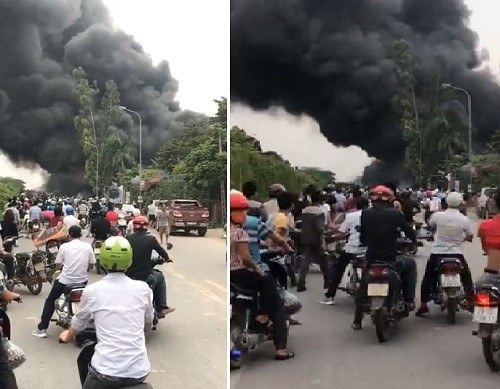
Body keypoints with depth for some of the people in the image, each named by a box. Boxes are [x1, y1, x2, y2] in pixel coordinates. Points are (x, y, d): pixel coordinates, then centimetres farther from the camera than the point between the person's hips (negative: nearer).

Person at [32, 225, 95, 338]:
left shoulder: (64, 246, -5)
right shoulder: (88, 246, -1)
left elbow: (58, 266, 0)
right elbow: (91, 266, 4)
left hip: (65, 281, -2)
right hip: (82, 281, 2)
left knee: (50, 300, 17)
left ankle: (42, 328, 12)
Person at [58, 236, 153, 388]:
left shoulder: (92, 291, -3)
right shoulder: (143, 289, 1)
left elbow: (78, 325, 16)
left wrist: (67, 336, 39)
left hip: (107, 372, -2)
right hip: (139, 372, 3)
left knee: (84, 357, 29)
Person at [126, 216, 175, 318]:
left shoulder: (127, 239, 0)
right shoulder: (150, 239, -6)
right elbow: (161, 251, 9)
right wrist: (167, 258, 31)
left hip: (127, 277, 2)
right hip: (145, 278, -2)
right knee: (160, 277, 27)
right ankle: (161, 309, 27)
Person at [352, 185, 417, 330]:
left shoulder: (365, 214, -3)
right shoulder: (395, 214, -9)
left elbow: (362, 238, 4)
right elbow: (408, 230, 5)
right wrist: (414, 240, 26)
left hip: (371, 259, 2)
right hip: (391, 260, -2)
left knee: (363, 288, 24)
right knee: (410, 263, 27)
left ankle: (357, 320, 24)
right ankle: (409, 300, 19)